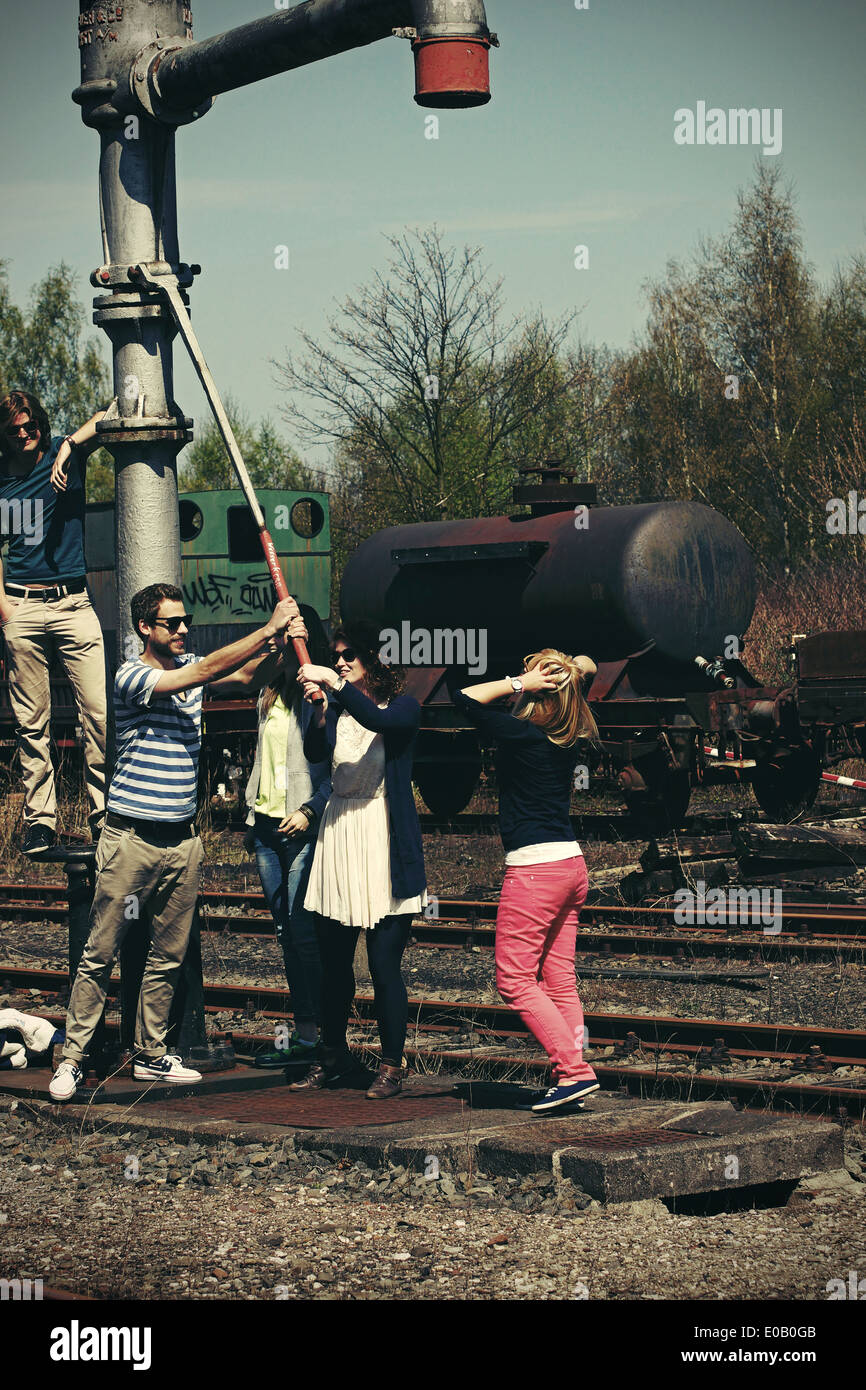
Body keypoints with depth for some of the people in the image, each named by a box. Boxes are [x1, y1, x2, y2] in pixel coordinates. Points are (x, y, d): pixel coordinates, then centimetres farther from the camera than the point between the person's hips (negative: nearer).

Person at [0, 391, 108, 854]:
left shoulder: (65, 455, 5)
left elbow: (107, 417, -4)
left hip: (72, 602, -1)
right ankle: (40, 819, 8)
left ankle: (104, 814, -3)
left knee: (99, 711, -9)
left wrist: (69, 446, -15)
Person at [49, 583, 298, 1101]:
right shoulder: (132, 677, -12)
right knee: (100, 955, -2)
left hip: (183, 839, 6)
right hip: (132, 839, -6)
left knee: (169, 956, 11)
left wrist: (280, 640, -14)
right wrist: (269, 628, -22)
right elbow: (208, 670, -21)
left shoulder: (189, 668, 10)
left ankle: (151, 1055, 21)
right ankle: (73, 1058, 3)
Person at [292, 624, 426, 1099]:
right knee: (333, 961, 8)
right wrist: (319, 712, -25)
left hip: (385, 841, -4)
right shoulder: (338, 709, 10)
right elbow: (316, 751, -8)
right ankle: (332, 1056, 22)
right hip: (339, 835, 4)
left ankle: (392, 1066, 1)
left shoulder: (403, 708, 0)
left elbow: (377, 721, -24)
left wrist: (335, 684, -30)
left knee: (384, 963, -7)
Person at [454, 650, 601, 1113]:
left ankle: (574, 1072, -11)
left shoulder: (524, 735, -15)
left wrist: (518, 684, -11)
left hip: (534, 867, -8)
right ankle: (570, 1079, 7)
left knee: (515, 978, -3)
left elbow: (464, 697, -13)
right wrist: (574, 670, 9)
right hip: (571, 865, 8)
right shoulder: (570, 739, 7)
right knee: (560, 981, 9)